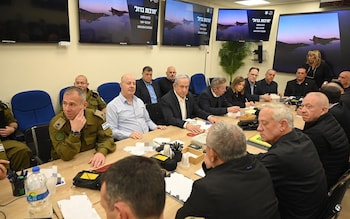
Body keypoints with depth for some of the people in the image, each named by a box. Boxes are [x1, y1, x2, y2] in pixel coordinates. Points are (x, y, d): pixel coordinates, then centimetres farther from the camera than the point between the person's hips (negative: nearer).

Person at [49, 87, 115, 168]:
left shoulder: (96, 116, -9)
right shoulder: (56, 124, -16)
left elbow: (106, 138, -7)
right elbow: (66, 156, -19)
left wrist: (102, 152, -26)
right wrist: (75, 132, -30)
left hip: (90, 162, 2)